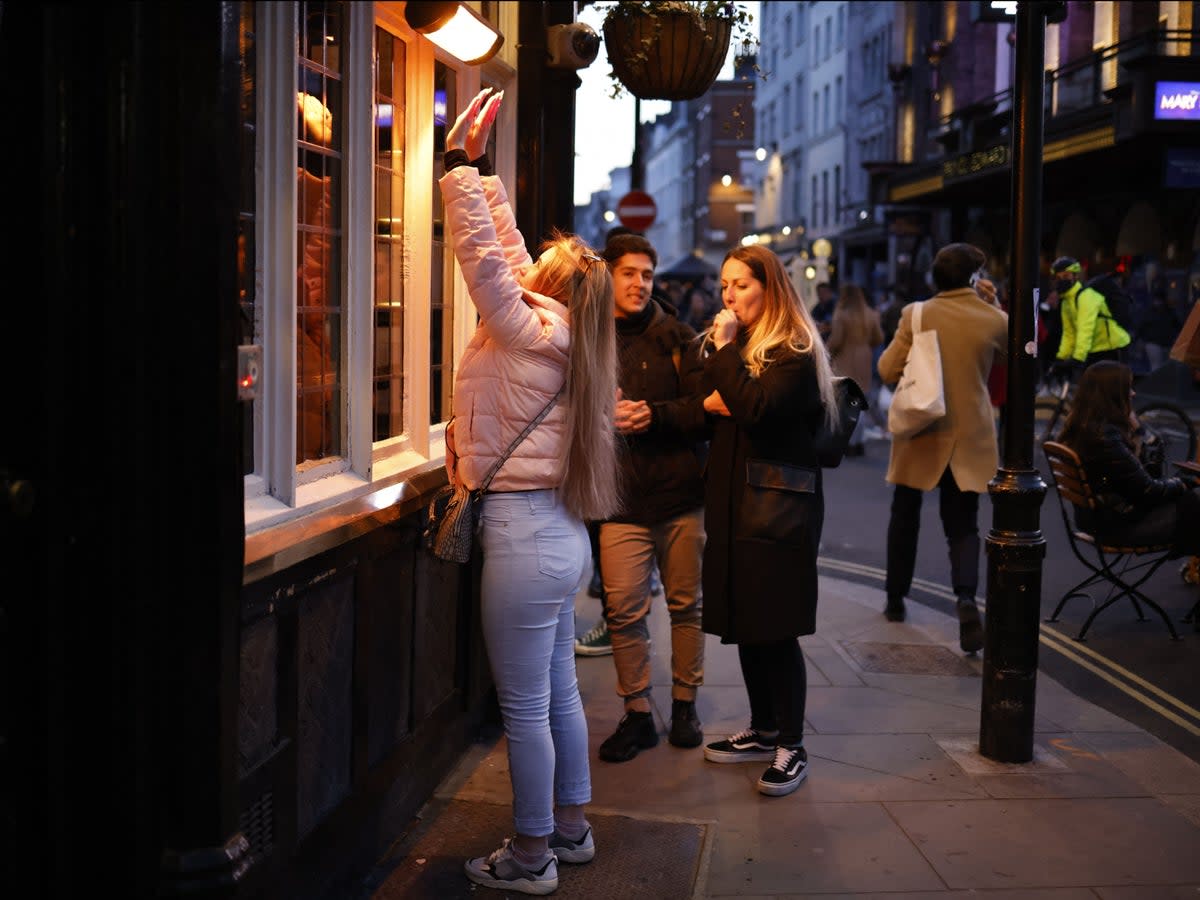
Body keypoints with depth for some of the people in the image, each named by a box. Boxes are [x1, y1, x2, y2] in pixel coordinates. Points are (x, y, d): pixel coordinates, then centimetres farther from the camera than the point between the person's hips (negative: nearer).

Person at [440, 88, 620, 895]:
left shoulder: (530, 331, -14)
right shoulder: (561, 335, 8)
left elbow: (484, 253, -17)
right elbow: (507, 249, 16)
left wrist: (462, 163, -9)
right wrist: (479, 171, 20)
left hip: (524, 534, -9)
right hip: (561, 533, 9)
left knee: (525, 705, 1)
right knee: (559, 690, 18)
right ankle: (572, 826, 31)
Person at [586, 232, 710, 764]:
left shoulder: (676, 337, 5)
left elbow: (704, 410, -2)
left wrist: (653, 415, -16)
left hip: (681, 493, 1)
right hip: (620, 499, -1)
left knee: (686, 604, 11)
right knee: (623, 611, -3)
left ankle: (685, 704, 27)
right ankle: (637, 714, 13)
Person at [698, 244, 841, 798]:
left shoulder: (795, 354, -10)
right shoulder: (735, 345, 15)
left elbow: (756, 407, -26)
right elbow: (709, 408, 12)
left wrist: (724, 350, -18)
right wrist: (709, 402, -10)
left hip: (779, 505, -8)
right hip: (732, 501, 8)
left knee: (776, 629, -4)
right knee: (744, 623, 12)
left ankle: (791, 747, 7)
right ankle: (763, 731, 25)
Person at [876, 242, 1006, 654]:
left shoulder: (916, 314, -10)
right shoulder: (994, 319, -6)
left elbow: (888, 371, -8)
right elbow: (1009, 351, 15)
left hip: (920, 433, 0)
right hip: (969, 437, 1)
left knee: (905, 516, 18)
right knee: (962, 526, 6)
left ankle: (896, 599, 26)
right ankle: (966, 595, -19)